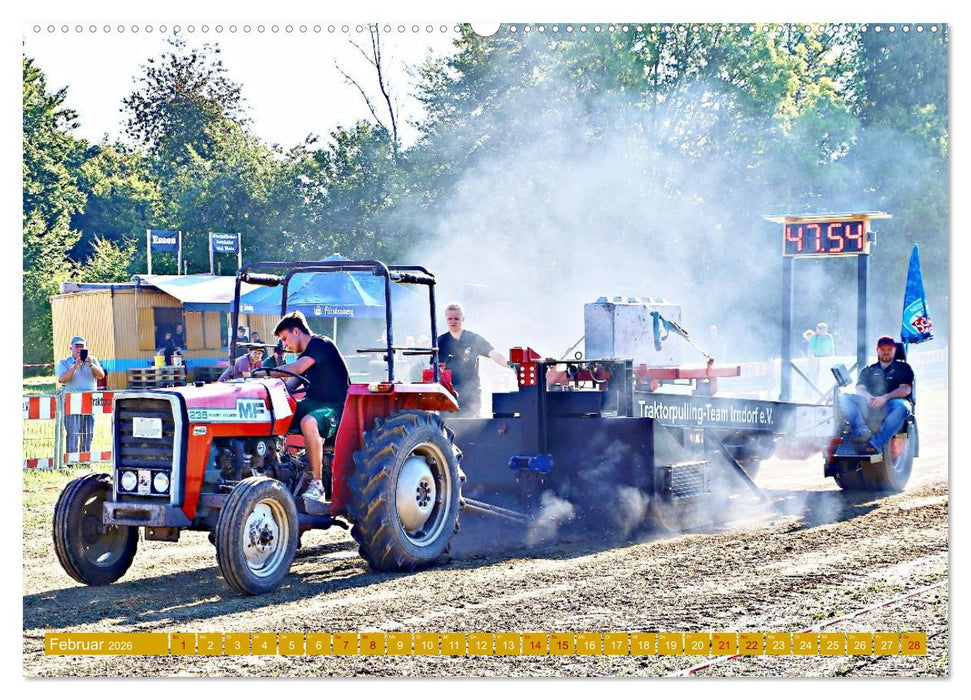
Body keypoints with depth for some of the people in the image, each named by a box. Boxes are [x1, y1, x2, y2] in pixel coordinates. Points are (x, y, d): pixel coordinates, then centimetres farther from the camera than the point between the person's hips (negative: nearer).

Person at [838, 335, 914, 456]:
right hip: (870, 407, 3)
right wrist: (868, 397, -15)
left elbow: (906, 389, 0)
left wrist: (885, 398, -18)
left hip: (890, 406, -3)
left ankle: (877, 443, -52)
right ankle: (861, 431, -42)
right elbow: (860, 388, 11)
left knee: (900, 406, -40)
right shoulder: (868, 370, 26)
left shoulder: (903, 368, 17)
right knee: (844, 398, -21)